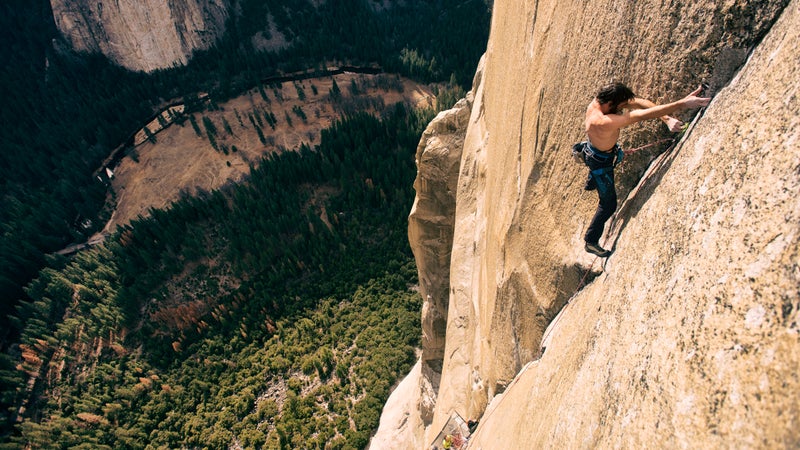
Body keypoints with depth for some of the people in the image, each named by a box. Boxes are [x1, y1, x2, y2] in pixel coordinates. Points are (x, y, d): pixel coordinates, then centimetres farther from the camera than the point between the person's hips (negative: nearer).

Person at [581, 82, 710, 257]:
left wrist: (667, 118, -33)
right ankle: (591, 241, 22)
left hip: (594, 149, 9)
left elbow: (640, 103, -23)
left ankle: (591, 183, 79)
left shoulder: (602, 98, -22)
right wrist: (681, 103, -51)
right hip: (600, 162, -9)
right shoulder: (603, 122, -47)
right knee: (608, 204, 6)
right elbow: (642, 115, -50)